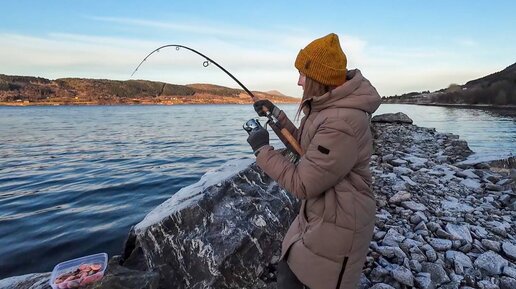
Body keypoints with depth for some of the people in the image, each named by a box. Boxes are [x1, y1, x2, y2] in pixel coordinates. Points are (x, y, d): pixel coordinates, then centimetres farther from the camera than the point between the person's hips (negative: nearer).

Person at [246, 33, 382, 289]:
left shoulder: (341, 124, -30)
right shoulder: (326, 106, 2)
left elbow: (302, 185, -26)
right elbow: (304, 145, 14)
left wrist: (262, 149, -17)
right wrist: (276, 114, 7)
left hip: (338, 225, -9)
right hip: (315, 215, 9)